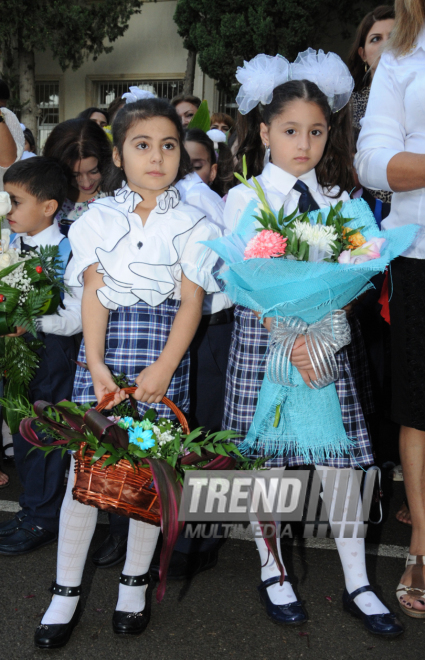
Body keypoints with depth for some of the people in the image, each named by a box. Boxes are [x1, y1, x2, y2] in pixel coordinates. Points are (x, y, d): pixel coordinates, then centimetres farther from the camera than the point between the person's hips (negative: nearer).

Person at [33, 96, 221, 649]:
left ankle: (134, 582, 25)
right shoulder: (99, 217, 8)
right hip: (104, 344, 1)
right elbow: (94, 292, 0)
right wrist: (96, 363, -12)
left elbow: (192, 300, -1)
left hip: (163, 348, 0)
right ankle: (66, 592, 15)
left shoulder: (191, 222, 5)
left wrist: (164, 367, -12)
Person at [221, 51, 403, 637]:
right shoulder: (245, 197, 1)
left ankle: (357, 584, 14)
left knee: (338, 458, 2)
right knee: (267, 456, 3)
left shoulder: (338, 200, 11)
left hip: (325, 337, 3)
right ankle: (272, 573, 22)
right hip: (263, 334, -2)